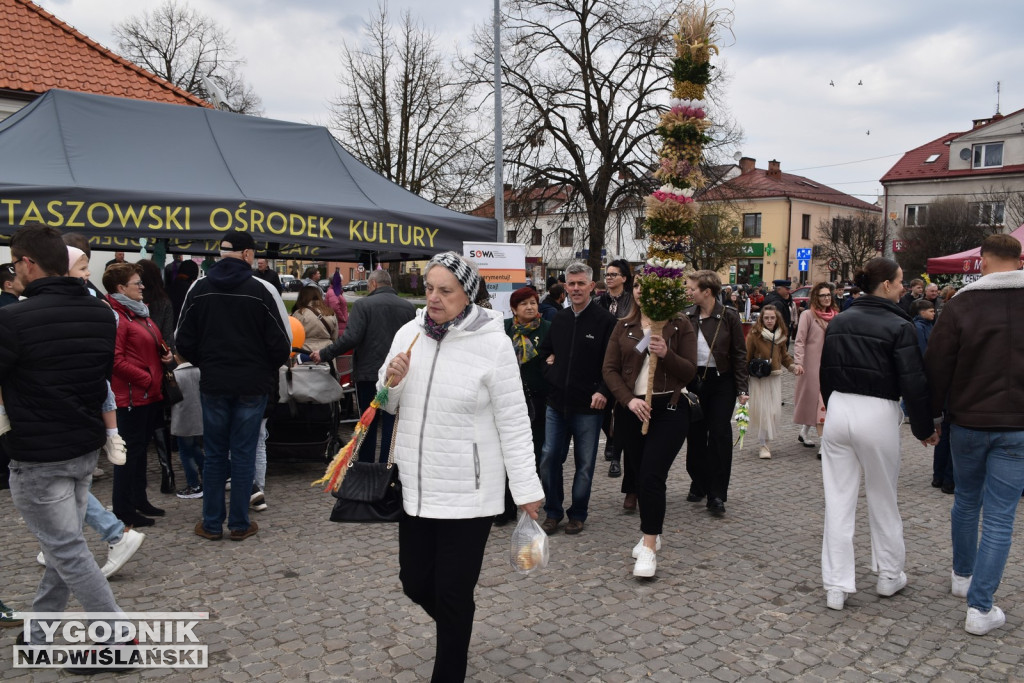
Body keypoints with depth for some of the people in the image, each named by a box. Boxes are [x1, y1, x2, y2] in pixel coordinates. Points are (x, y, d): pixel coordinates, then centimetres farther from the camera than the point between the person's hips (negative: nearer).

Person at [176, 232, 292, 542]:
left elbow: (183, 341, 4)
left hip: (213, 385, 3)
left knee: (214, 453, 12)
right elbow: (282, 343, -10)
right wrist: (268, 367, 10)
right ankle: (240, 524, 14)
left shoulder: (199, 289, 0)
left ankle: (212, 523, 19)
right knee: (244, 453, 6)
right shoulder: (262, 290, -11)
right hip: (252, 385, -3)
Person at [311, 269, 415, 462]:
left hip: (368, 374, -2)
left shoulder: (363, 304, -8)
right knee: (391, 424, 8)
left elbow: (351, 338, -18)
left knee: (368, 423, 11)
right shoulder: (409, 307, 3)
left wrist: (324, 355, -10)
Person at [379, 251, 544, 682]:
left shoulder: (492, 343, -13)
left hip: (467, 492, -5)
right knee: (415, 582, 16)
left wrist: (526, 489, -8)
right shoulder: (408, 333, 2)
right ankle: (455, 635, 48)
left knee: (453, 594, 3)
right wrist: (391, 381, -11)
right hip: (415, 486, 6)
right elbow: (388, 407, 11)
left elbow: (513, 422, -10)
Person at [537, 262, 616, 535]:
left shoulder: (605, 320, -7)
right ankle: (553, 512, 21)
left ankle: (578, 514, 23)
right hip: (556, 402, 5)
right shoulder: (559, 319, 10)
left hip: (588, 406, -4)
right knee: (549, 457, 5)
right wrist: (548, 364, 8)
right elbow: (546, 349, 26)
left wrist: (603, 392, -19)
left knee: (585, 463, 8)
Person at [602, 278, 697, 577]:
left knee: (652, 476, -12)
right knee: (637, 475, 11)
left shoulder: (680, 325, -1)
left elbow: (689, 371, -5)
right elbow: (609, 369, 1)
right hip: (631, 409, 4)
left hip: (669, 409, -4)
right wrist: (628, 399, -13)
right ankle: (651, 532, 31)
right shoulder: (623, 327, 7)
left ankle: (649, 548, -4)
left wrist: (666, 354, -23)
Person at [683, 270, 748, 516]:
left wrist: (742, 388, -7)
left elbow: (739, 353, -2)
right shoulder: (687, 316, 2)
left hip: (721, 381, -3)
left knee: (719, 435, -3)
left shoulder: (728, 317, -5)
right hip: (692, 381, 3)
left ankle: (717, 495, 4)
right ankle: (698, 484, 27)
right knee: (695, 434, 9)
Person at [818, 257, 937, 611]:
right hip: (877, 414, -4)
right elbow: (914, 383, -11)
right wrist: (924, 429, 0)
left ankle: (836, 586, 9)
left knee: (838, 502, 6)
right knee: (883, 500, 15)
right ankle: (889, 576, 31)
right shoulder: (899, 326, -10)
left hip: (839, 410, 4)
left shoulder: (838, 322, 7)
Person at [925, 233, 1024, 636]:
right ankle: (980, 608, 3)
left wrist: (930, 415, 4)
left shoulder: (961, 305, -8)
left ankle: (962, 576, 37)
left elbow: (937, 366, -7)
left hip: (968, 422, 0)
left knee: (966, 501, 21)